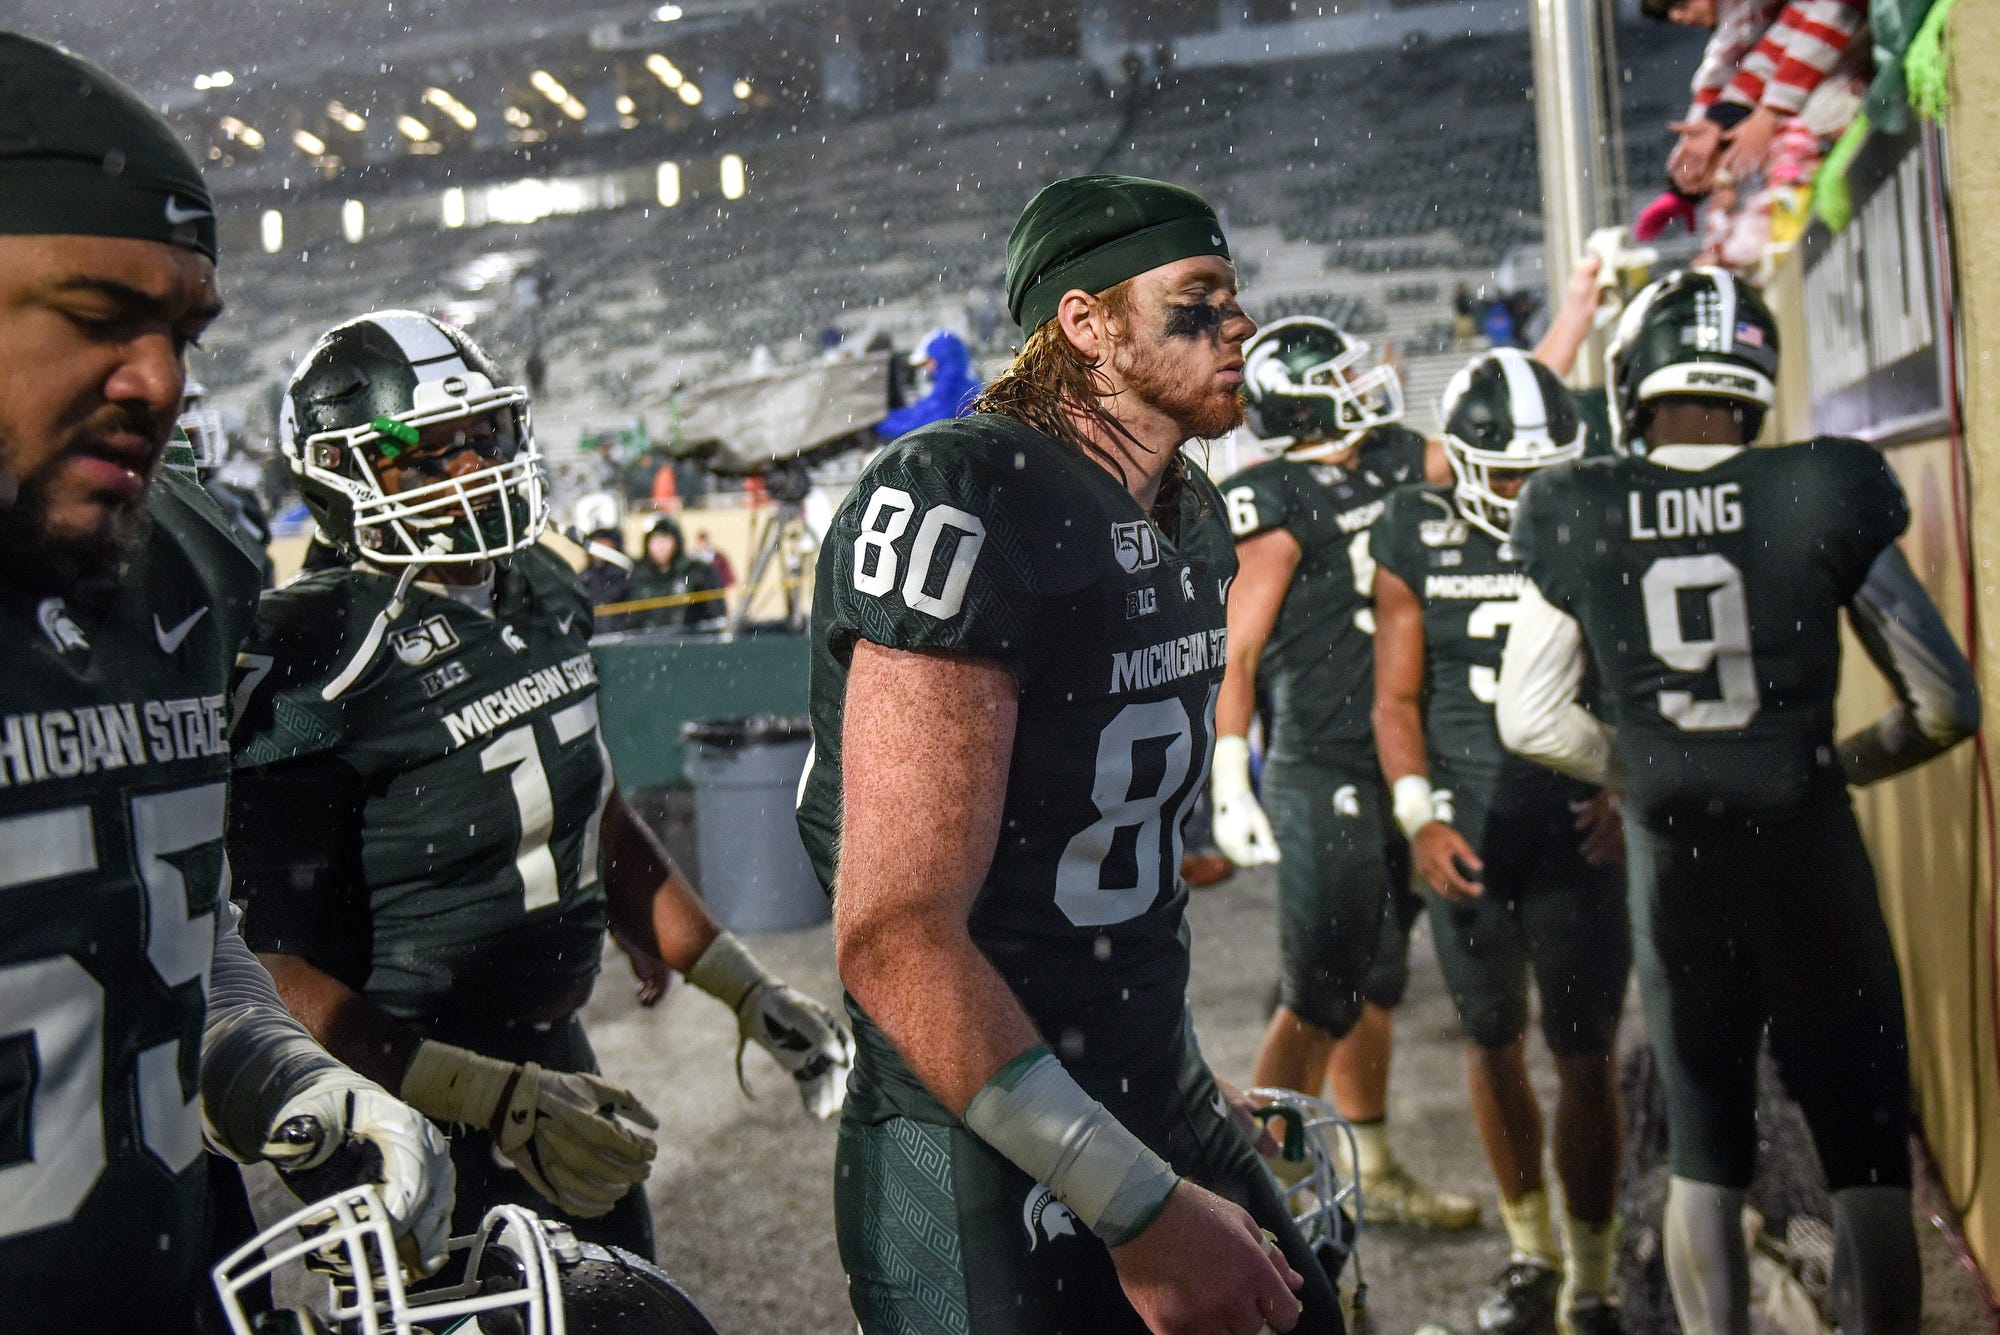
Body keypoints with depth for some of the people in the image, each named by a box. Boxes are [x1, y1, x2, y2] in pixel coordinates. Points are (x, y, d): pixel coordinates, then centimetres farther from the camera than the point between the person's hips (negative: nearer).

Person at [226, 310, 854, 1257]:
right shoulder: (313, 664, -20)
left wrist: (746, 991, 12)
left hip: (557, 1052, 8)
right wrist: (496, 1101, -28)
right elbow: (282, 974, -21)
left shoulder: (540, 591, 4)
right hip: (421, 1098, -8)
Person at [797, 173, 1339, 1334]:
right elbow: (896, 937, -26)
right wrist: (1141, 1206, -24)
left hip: (1161, 1107, 9)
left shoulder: (1192, 517, 9)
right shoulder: (966, 503, -20)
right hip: (986, 1172, -8)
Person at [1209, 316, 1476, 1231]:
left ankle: (1373, 1172, 30)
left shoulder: (1392, 461, 10)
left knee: (1374, 982, 17)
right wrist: (1229, 781, -18)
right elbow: (1234, 651, -14)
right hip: (1322, 776, -8)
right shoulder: (1276, 505, -13)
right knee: (1319, 994, -5)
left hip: (1400, 771, 8)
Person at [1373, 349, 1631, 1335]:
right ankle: (1530, 1251, 32)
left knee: (1586, 1058, 0)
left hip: (1578, 836, -1)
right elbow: (1396, 700, 4)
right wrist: (1421, 820, -6)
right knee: (1493, 1044, 13)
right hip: (1467, 838, 2)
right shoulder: (1417, 541, 1)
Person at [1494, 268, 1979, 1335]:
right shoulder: (1824, 494, -8)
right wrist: (1836, 763, 12)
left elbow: (1529, 718, 3)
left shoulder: (1576, 518, -4)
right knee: (1865, 1158, 10)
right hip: (1810, 853, -2)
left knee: (1702, 1153, 16)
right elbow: (1945, 706, -3)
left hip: (1671, 862, 2)